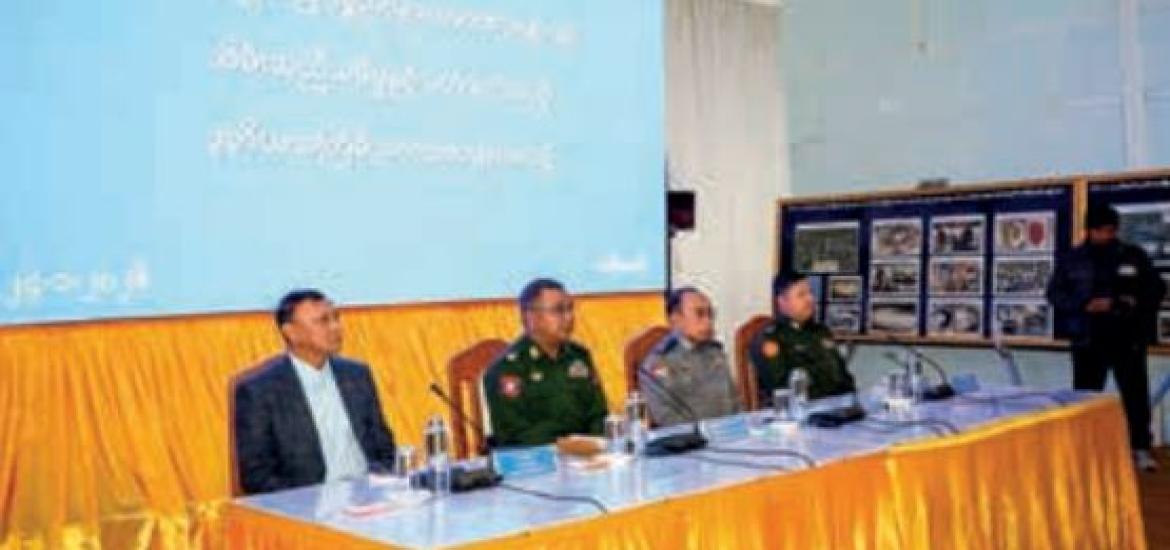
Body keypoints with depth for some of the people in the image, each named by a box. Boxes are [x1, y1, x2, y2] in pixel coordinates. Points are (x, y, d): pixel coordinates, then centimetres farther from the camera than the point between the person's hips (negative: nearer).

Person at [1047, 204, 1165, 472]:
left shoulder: (1134, 256, 4)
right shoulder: (1072, 259, 2)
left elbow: (1157, 288, 10)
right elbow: (1054, 293, 1)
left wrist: (1138, 302, -11)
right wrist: (1085, 306, -15)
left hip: (1128, 339, 0)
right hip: (1088, 340, 0)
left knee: (1135, 393, 3)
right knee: (1086, 395, 7)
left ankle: (1140, 448, 14)